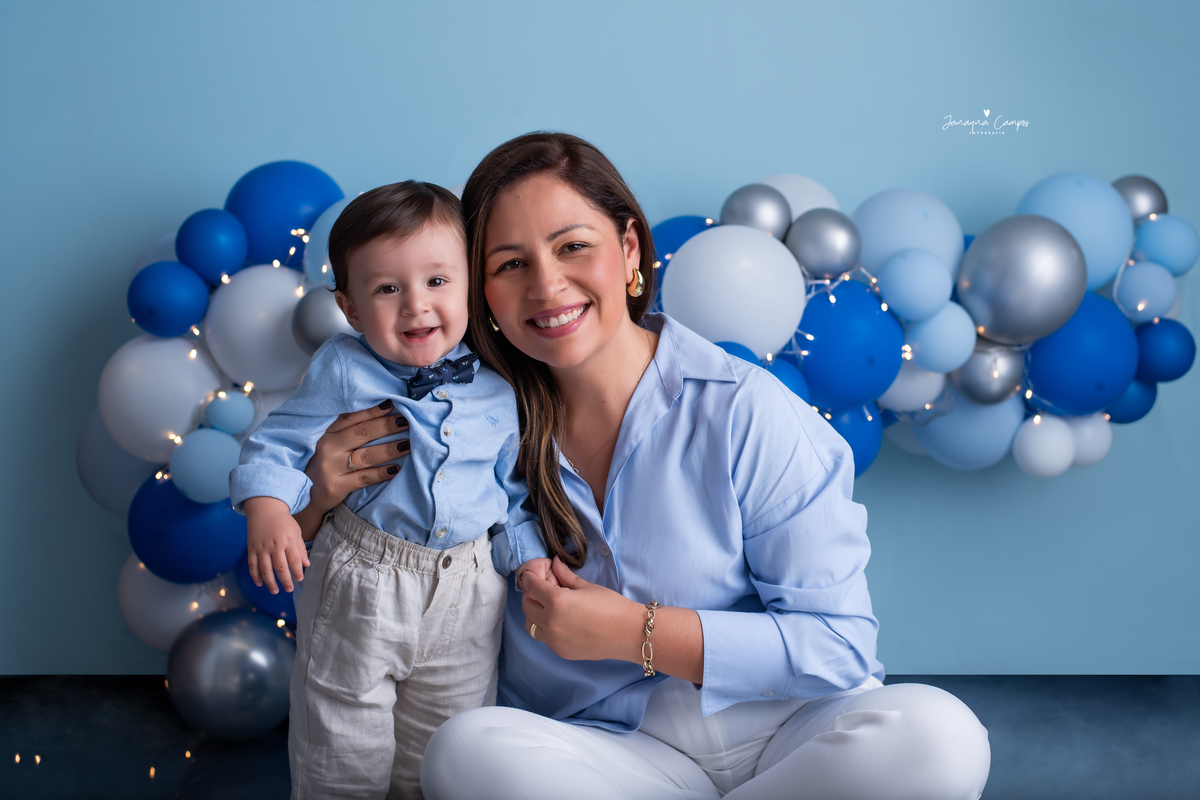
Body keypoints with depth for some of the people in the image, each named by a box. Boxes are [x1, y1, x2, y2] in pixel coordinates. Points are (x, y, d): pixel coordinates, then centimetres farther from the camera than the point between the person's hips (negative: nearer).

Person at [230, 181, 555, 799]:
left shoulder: (498, 392, 1)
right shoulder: (343, 372, -7)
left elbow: (512, 491, 11)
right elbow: (280, 445, -7)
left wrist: (529, 558, 0)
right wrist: (268, 510, -25)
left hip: (465, 601, 2)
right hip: (359, 592, -2)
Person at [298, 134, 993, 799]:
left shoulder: (744, 415, -9)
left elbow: (839, 645, -10)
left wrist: (636, 632, -16)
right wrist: (329, 499, -12)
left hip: (775, 728, 0)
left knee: (938, 736, -30)